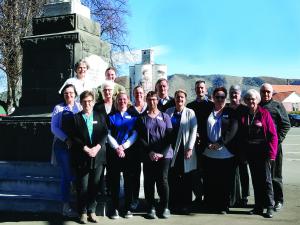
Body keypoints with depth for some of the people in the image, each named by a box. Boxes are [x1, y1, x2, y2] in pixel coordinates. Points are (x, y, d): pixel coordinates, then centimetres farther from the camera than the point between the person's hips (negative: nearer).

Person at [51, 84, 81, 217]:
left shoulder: (80, 107, 8)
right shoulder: (58, 108, 2)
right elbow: (54, 127, -4)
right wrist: (66, 139, -16)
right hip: (62, 145, -2)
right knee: (66, 175, 0)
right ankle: (66, 206, 10)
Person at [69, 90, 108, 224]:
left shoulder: (100, 117, 11)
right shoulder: (75, 118, 5)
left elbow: (105, 134, 3)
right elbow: (74, 137, -4)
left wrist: (97, 147, -12)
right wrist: (86, 148, -14)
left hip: (98, 156, 2)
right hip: (81, 158, -2)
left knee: (94, 186, 6)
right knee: (82, 187, 3)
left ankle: (92, 211, 18)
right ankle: (83, 212, 15)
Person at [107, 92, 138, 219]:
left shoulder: (132, 116, 7)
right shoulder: (111, 116, 7)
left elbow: (135, 134, 0)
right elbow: (108, 135, 1)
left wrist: (123, 146, -11)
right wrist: (117, 148, -12)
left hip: (129, 152, 0)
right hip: (113, 152, 0)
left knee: (128, 180, 4)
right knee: (114, 180, 3)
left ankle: (128, 208, 13)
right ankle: (115, 208, 11)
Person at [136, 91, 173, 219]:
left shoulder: (165, 117, 8)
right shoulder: (142, 118, 9)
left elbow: (169, 136, 3)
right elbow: (140, 138, 2)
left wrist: (162, 153, -8)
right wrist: (150, 152, -11)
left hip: (164, 155, -1)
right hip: (148, 156, 1)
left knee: (162, 180, -3)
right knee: (149, 181, 2)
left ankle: (165, 207, 9)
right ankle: (151, 208, 12)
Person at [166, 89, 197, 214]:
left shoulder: (190, 113, 1)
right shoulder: (169, 112, 7)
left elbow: (193, 131, -4)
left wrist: (190, 148, -11)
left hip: (184, 150, -2)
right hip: (171, 149, 2)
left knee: (186, 179, 4)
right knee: (172, 178, 4)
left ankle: (185, 204, 13)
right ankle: (173, 203, 15)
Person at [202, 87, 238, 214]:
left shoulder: (231, 113, 4)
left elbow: (232, 130, -7)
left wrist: (220, 143, -14)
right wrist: (208, 144, -9)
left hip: (226, 154, -2)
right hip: (208, 154, 2)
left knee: (225, 182, 3)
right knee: (209, 181, 6)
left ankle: (223, 207, 15)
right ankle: (210, 206, 20)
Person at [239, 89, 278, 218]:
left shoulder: (264, 113, -5)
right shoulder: (243, 115, 7)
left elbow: (273, 135, -7)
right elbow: (241, 136, 11)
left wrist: (271, 153, -13)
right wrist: (242, 152, 4)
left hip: (263, 152, -4)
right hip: (250, 153, 4)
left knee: (266, 180, -1)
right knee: (255, 180, 10)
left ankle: (269, 207, 8)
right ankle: (258, 206, 19)